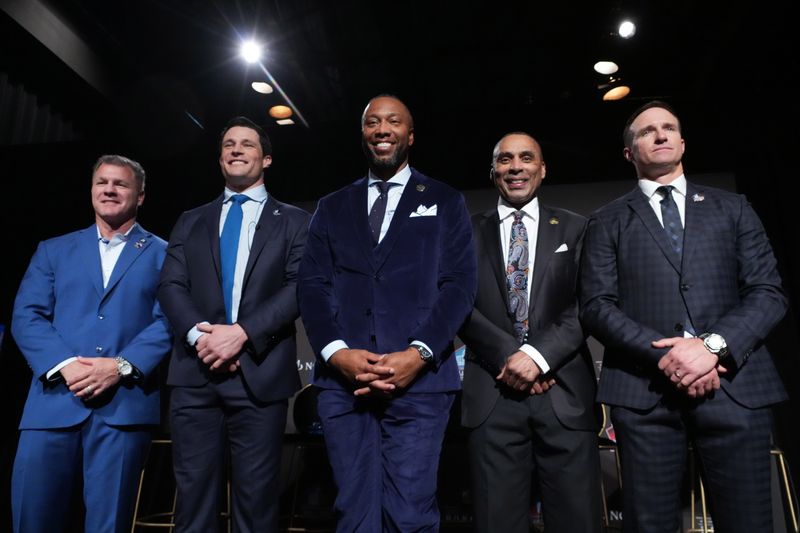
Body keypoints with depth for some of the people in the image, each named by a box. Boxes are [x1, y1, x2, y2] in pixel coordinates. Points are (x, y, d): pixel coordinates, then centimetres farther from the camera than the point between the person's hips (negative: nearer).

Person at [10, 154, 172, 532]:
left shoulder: (163, 254, 10)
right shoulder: (53, 250, 17)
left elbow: (169, 320, -1)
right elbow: (26, 316, 6)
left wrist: (122, 366, -15)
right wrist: (65, 364, -11)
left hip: (126, 403, -2)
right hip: (54, 399, 3)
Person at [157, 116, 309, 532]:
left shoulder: (293, 221, 10)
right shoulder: (191, 221, 18)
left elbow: (299, 287, -3)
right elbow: (171, 285, 7)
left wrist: (242, 332, -15)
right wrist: (199, 333, -13)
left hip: (261, 373, -2)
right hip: (194, 373, 3)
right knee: (194, 497, 8)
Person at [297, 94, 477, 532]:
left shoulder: (445, 201, 11)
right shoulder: (332, 207, 17)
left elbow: (459, 284, 0)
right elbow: (312, 286, 7)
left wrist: (418, 354, -13)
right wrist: (336, 352, -10)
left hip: (419, 380, -2)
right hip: (342, 381, 2)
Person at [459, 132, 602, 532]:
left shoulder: (574, 229, 11)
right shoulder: (469, 232, 12)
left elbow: (587, 305, 2)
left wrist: (539, 355, -12)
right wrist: (507, 355, -10)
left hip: (564, 393, 0)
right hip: (492, 394, 0)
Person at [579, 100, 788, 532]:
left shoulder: (732, 208, 16)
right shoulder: (608, 221, 11)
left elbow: (768, 292, 6)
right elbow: (596, 305, 1)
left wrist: (714, 345, -11)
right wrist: (664, 356, -12)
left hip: (735, 386, 2)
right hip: (644, 390, -1)